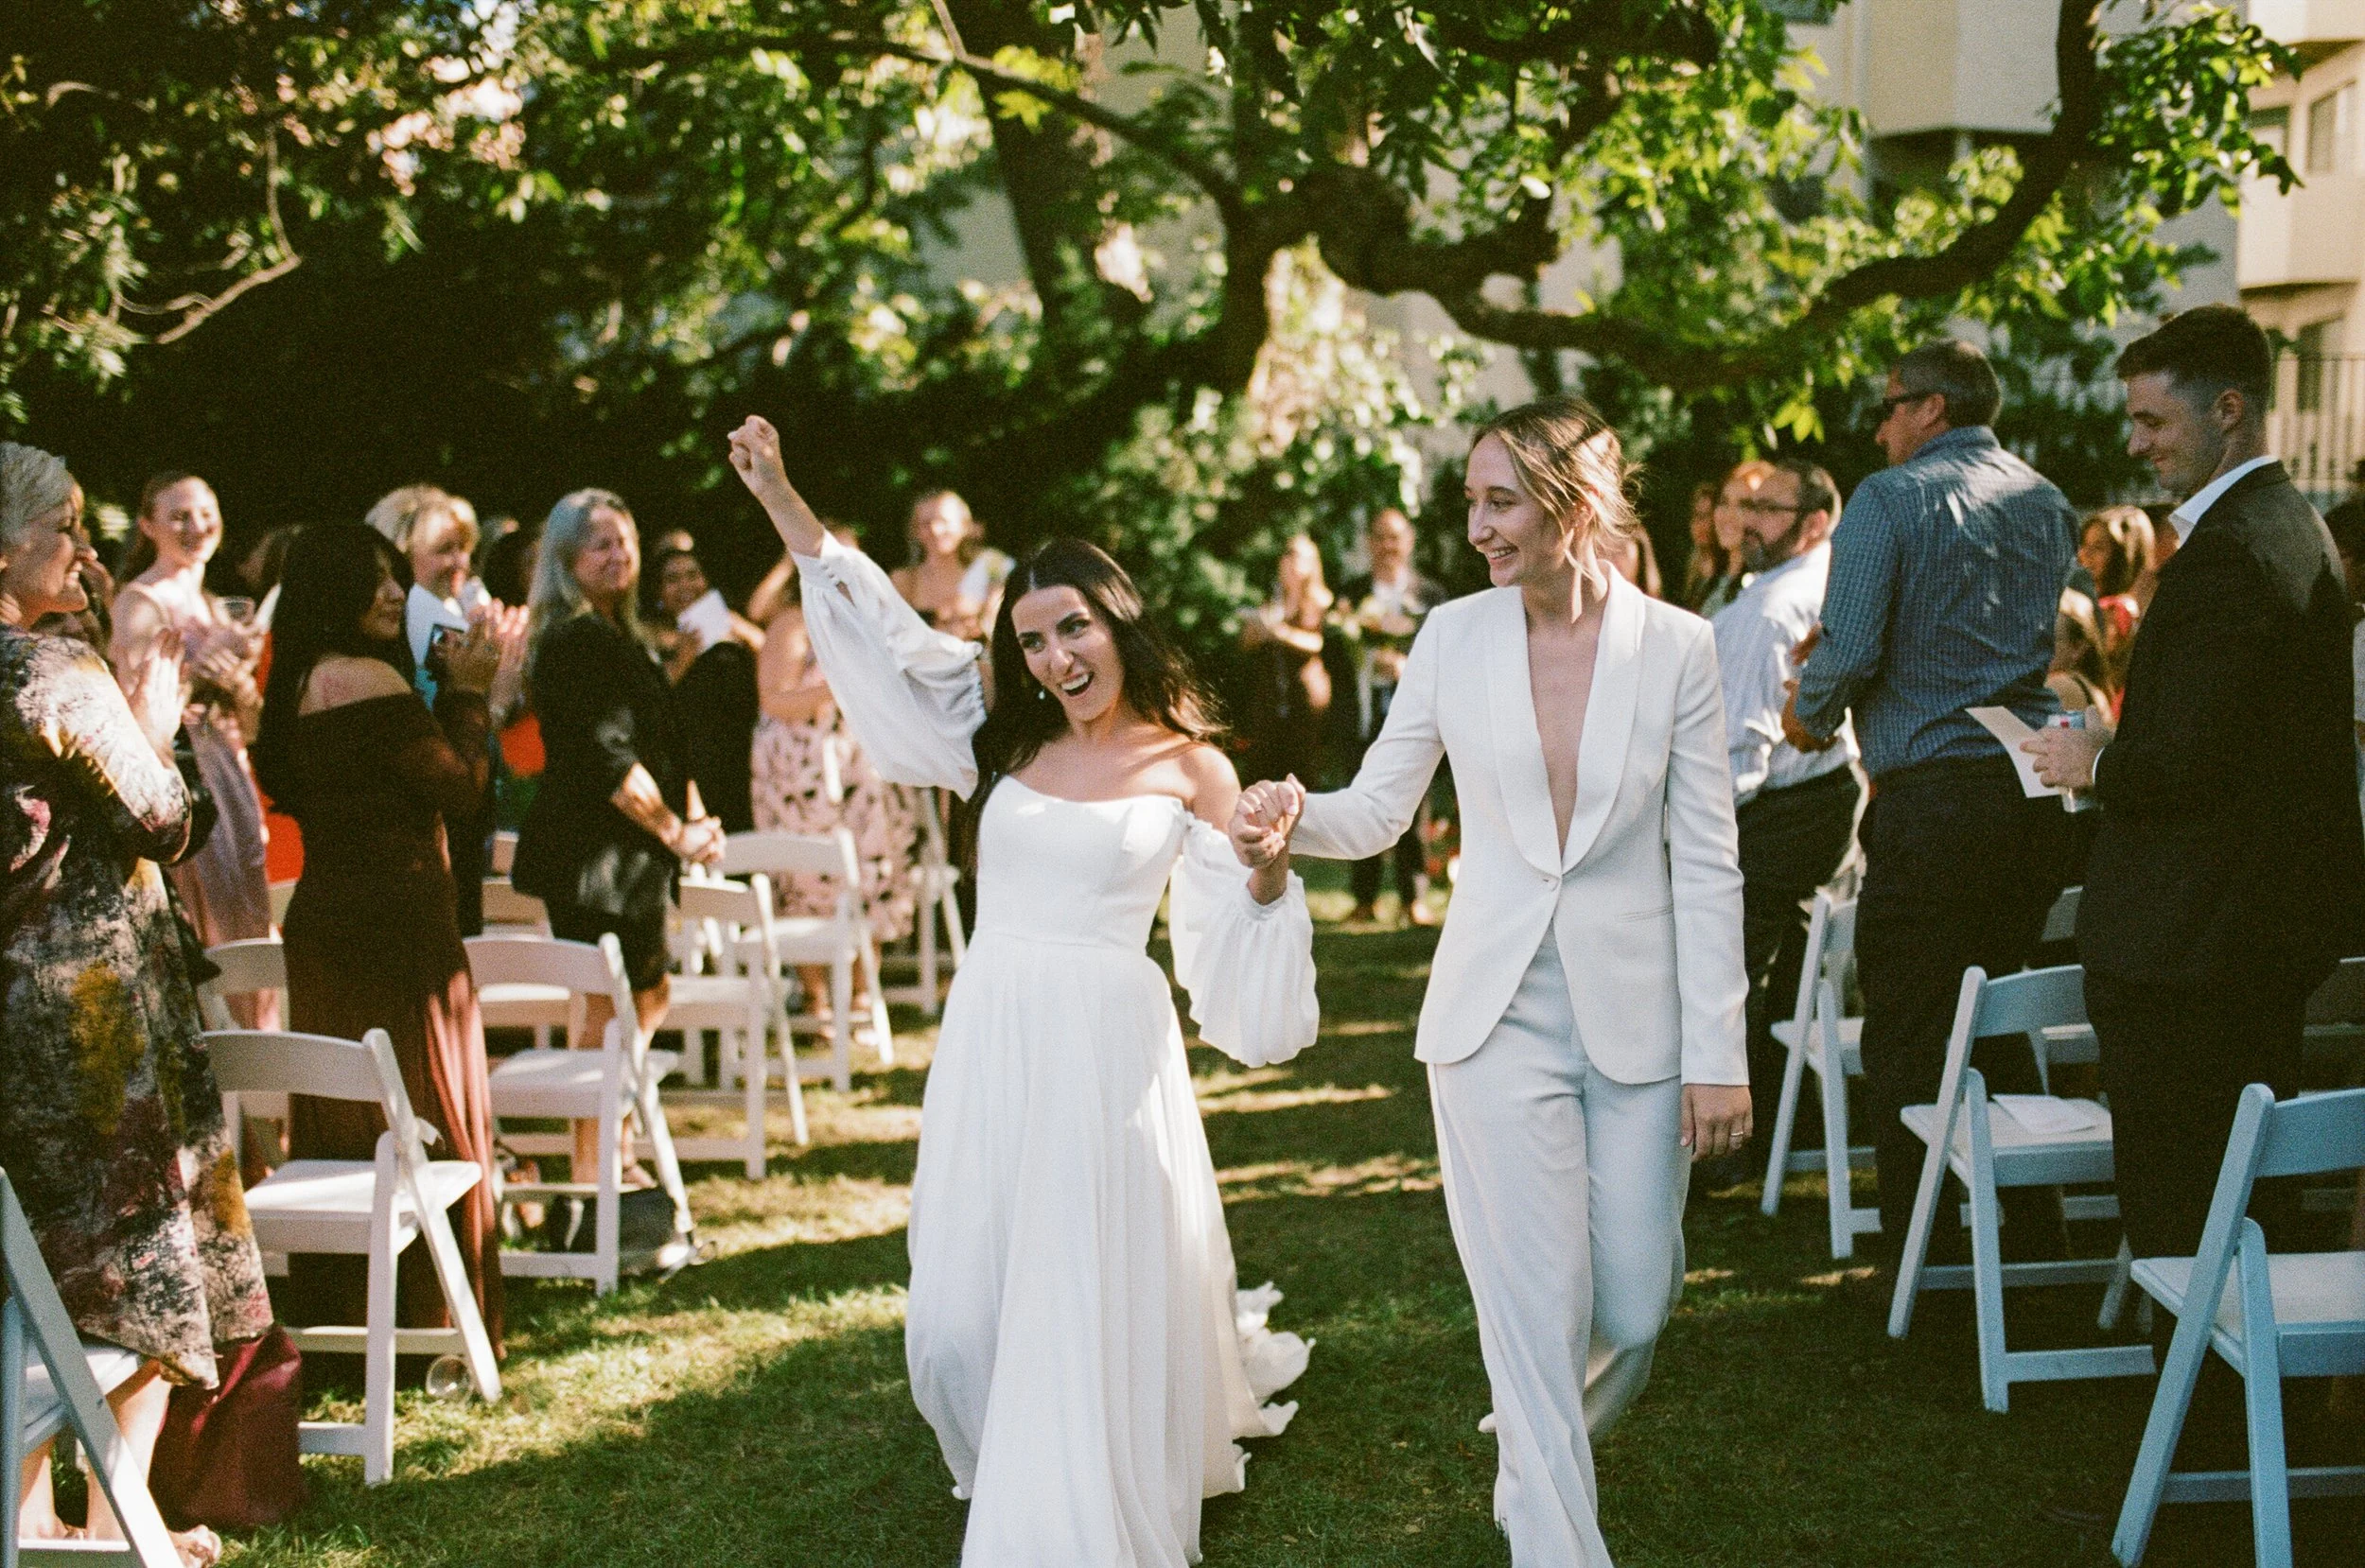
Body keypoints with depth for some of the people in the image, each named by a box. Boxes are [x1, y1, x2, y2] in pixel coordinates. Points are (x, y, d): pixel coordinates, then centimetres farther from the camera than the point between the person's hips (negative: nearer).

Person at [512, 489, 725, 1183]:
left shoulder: (620, 635, 17)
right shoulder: (574, 639, -14)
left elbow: (661, 743, 20)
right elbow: (605, 755, -20)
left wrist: (693, 816, 7)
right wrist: (675, 831, -14)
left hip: (625, 857, 10)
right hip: (591, 855, -10)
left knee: (647, 997, 17)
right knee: (612, 1007, -6)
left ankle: (608, 1152, 26)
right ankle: (592, 1170, 0)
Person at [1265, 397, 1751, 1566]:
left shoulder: (1676, 648, -5)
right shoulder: (1452, 637, 0)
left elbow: (1706, 867, -3)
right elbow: (1376, 812, 7)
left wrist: (1718, 1055, -6)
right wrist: (1295, 813, -17)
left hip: (1636, 1015, 0)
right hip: (1500, 1012, 0)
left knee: (1634, 1302, 8)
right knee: (1536, 1304, -3)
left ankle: (1540, 1457, 39)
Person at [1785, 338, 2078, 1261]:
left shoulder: (1891, 500, -7)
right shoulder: (2049, 503, 13)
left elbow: (1850, 652, -13)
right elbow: (2070, 641, 17)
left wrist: (1808, 717, 5)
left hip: (1931, 796, -6)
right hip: (2037, 792, 6)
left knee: (1906, 1035, 2)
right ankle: (2032, 1238, 20)